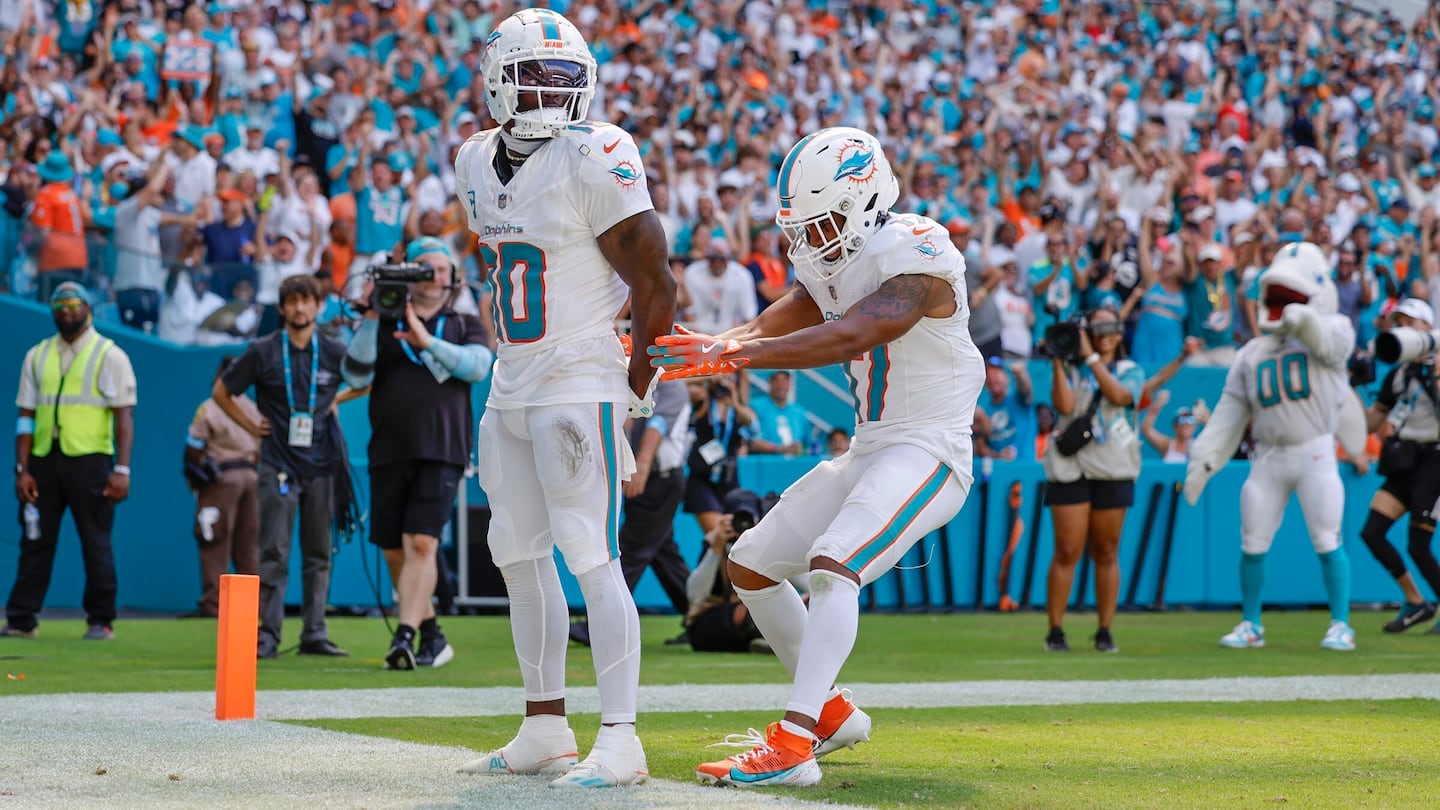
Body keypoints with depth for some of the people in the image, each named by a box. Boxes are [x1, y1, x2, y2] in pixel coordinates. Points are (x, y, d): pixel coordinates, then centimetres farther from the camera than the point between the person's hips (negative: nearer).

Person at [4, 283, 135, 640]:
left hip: (89, 460, -4)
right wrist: (22, 469, 3)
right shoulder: (38, 355, 14)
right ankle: (21, 620, 6)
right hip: (43, 460, 4)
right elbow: (26, 415, 12)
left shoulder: (110, 355, 3)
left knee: (96, 542, -2)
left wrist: (121, 469, -12)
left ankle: (101, 620, 4)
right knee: (35, 540, 4)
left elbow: (124, 416, -3)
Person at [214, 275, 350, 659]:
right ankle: (267, 636, -5)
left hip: (321, 466, 2)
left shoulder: (335, 352, 4)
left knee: (319, 553, 5)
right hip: (279, 465, -2)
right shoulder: (262, 351, 2)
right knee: (274, 553, -6)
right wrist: (251, 426, 4)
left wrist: (334, 403, 8)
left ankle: (315, 634, 10)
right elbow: (221, 391, 11)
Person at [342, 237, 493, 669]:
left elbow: (477, 366, -6)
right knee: (395, 553, 5)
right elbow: (355, 377, -2)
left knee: (422, 544, -17)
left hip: (442, 453, -2)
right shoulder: (383, 326, 13)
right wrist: (370, 319, -11)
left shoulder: (465, 326, 14)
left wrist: (427, 341, -17)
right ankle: (431, 636, 21)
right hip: (389, 453, 2)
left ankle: (404, 638, -24)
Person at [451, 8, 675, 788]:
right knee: (520, 556, 12)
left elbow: (654, 283, -12)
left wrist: (638, 387, -5)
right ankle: (546, 730, 21)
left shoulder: (594, 161, -15)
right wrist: (517, 354, 18)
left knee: (591, 559, -12)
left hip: (580, 388, -8)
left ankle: (620, 743, -10)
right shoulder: (476, 162, 9)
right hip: (510, 390, 8)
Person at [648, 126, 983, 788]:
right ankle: (831, 713, 23)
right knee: (750, 565, 10)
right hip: (869, 450, 10)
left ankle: (792, 746, -36)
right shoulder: (828, 263, 8)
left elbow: (849, 338, -34)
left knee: (832, 565, -30)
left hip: (929, 449, -10)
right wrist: (700, 348, -22)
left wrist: (729, 354, -41)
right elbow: (770, 329, 0)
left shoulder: (916, 257, -20)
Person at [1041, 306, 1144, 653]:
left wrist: (1091, 356, -11)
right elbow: (1064, 405, -9)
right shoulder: (1069, 368, 10)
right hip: (1070, 467, -1)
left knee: (1106, 553, 4)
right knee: (1067, 552, -6)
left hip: (1113, 471, 1)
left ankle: (1104, 632, 10)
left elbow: (1118, 396, -11)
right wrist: (1059, 361, -11)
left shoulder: (1130, 371, 12)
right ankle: (1055, 631, -2)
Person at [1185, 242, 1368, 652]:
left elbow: (1330, 340, -26)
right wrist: (1202, 460, 9)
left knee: (1327, 543, -6)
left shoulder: (1328, 333, 1)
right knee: (1252, 546, 5)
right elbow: (1230, 413, 14)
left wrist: (1304, 321, -46)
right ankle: (1251, 625, 19)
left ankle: (1341, 626, 4)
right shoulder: (1252, 354, 15)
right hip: (1268, 458, 5)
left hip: (1315, 452, -5)